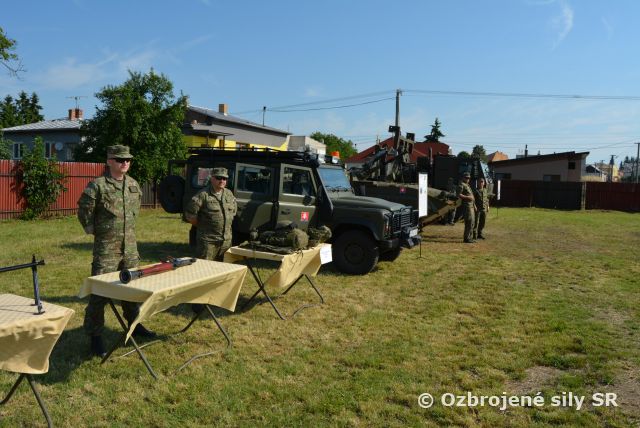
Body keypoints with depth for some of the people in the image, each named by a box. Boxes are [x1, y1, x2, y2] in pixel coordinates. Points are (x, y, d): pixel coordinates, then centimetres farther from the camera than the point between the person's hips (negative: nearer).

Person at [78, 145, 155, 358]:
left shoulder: (134, 185, 7)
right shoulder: (97, 186, -13)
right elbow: (84, 212, -9)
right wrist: (95, 231, -2)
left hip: (130, 247, 6)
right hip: (106, 249, -6)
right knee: (100, 292, -2)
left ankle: (134, 324, 34)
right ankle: (95, 336, 9)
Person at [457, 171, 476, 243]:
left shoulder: (467, 185, 23)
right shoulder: (461, 185, -8)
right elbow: (459, 195, -17)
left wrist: (474, 205, 25)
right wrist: (468, 197, -25)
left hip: (471, 205, 10)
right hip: (466, 206, -10)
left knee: (472, 221, 11)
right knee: (469, 222, -13)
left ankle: (470, 237, 17)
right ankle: (467, 238, -10)